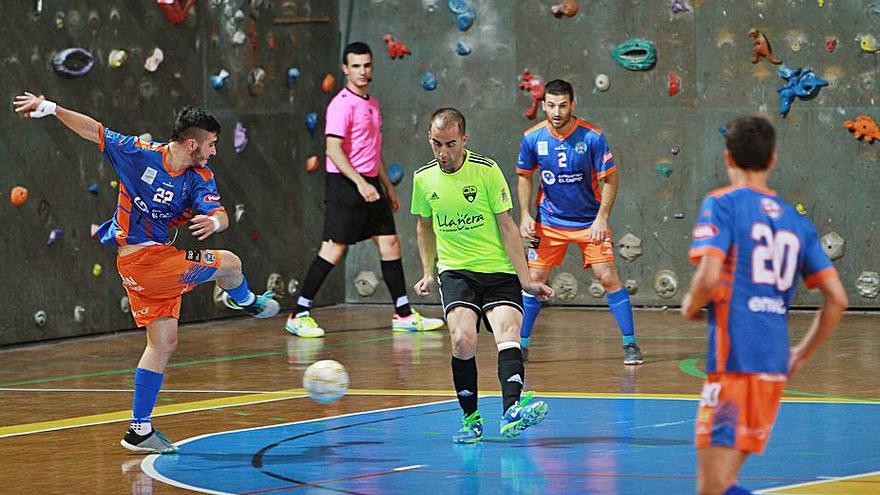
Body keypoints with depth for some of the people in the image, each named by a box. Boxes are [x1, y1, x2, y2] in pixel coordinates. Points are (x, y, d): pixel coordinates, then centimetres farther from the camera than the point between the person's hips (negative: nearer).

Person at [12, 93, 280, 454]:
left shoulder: (201, 179, 0)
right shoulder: (139, 154, -10)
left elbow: (220, 214, -15)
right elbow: (94, 130, 0)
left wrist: (214, 221, -39)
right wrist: (51, 108, -4)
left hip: (162, 261, 6)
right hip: (141, 258, -6)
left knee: (164, 343, 10)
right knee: (229, 263, -8)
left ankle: (139, 430, 16)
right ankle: (245, 301, 28)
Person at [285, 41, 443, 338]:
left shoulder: (372, 104, 16)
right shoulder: (342, 104, -12)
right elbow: (333, 149, -20)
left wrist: (387, 186, 24)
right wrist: (360, 183, -27)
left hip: (370, 184, 9)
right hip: (345, 183, -9)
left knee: (390, 243, 6)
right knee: (334, 249, -9)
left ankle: (404, 315, 10)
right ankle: (299, 315, -4)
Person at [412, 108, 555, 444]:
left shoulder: (487, 170, -7)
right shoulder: (424, 178, 3)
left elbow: (506, 225, -4)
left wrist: (525, 279, -6)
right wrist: (428, 273, 18)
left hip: (499, 271, -1)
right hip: (455, 271, 1)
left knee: (508, 332, -24)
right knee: (463, 340, -21)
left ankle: (511, 412, -39)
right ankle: (470, 419, -6)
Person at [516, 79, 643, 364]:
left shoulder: (592, 137, -17)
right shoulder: (532, 138, -9)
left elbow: (610, 179, -10)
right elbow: (524, 177, 7)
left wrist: (602, 218, -17)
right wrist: (525, 215, -3)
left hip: (589, 220, -2)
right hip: (549, 221, 2)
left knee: (607, 277, -9)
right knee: (535, 279, 0)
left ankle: (630, 343, -1)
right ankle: (522, 344, 12)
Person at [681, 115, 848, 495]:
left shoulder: (722, 204, -2)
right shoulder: (795, 220, 15)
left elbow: (709, 277, -16)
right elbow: (837, 299, 10)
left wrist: (691, 305, 5)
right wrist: (802, 354, 20)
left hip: (733, 360, -7)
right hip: (774, 366, 7)